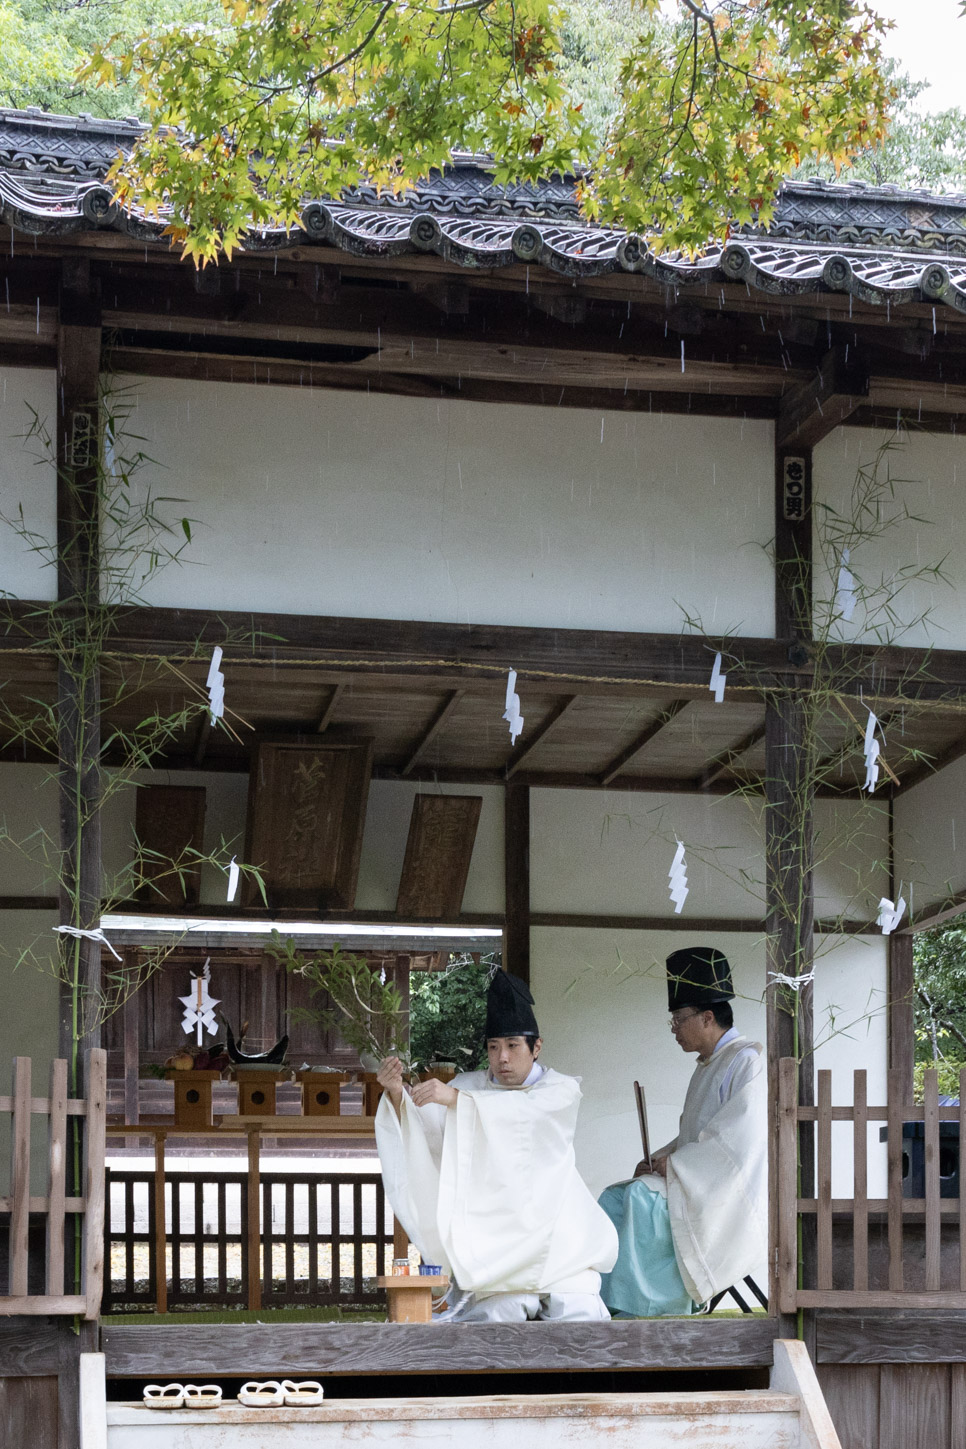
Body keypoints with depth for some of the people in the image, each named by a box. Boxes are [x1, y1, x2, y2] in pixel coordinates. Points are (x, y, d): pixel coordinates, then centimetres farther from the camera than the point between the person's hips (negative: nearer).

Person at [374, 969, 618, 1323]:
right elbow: (423, 1129, -6)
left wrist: (455, 1097, -38)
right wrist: (396, 1095, -28)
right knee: (501, 1314, -24)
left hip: (552, 1236, -1)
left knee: (577, 1317, -18)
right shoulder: (471, 1086, 9)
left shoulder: (562, 1090, 0)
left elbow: (521, 1109, -23)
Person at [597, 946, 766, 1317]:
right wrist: (659, 1160, 4)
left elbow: (736, 1141, -22)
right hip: (698, 1185, 10)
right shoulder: (708, 1066, 19)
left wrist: (673, 1164, -17)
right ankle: (605, 1304, -14)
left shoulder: (747, 1061, -12)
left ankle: (638, 1310, -22)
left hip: (731, 1197, -10)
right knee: (614, 1199, -5)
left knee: (641, 1197, -27)